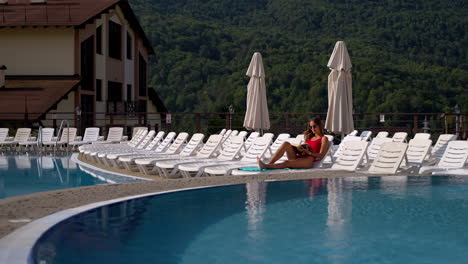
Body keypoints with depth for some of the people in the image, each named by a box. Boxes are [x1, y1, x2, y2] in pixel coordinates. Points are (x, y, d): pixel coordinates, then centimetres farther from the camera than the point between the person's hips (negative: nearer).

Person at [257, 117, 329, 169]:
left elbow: (321, 155, -2)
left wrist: (308, 152, -15)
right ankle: (269, 163, -33)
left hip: (309, 160, -7)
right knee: (286, 144, -20)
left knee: (287, 162, -34)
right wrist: (299, 149, 1)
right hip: (298, 157, 7)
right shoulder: (310, 137, 30)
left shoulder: (324, 139, 9)